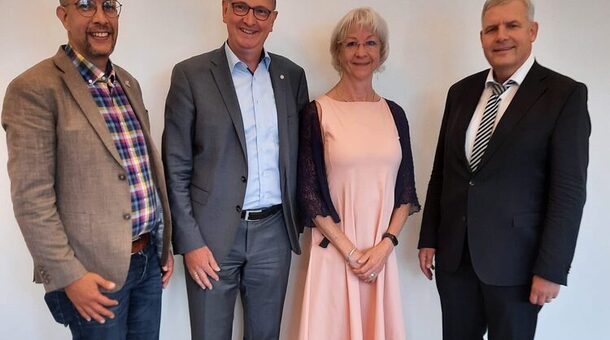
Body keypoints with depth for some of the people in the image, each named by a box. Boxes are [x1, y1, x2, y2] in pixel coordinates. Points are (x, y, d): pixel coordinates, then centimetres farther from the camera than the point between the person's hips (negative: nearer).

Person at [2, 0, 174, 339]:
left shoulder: (129, 83, 9)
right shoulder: (35, 89, -12)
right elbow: (31, 198, -14)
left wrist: (164, 244, 13)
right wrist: (69, 276, -14)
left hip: (150, 259, 6)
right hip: (94, 272, -6)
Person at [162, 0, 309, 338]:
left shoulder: (292, 75, 6)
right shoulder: (191, 74, -5)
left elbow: (300, 155, 11)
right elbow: (175, 167, -5)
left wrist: (305, 219, 7)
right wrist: (190, 242, -9)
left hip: (274, 232, 3)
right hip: (213, 234, -3)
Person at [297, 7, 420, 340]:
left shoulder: (394, 113, 5)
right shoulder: (316, 112, -6)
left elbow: (405, 187, 7)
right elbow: (309, 192, -7)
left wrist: (386, 243, -5)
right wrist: (350, 251, -10)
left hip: (382, 251, 3)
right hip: (334, 250, -3)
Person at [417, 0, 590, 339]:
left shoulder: (565, 94, -6)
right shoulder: (461, 91, 7)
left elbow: (569, 190, -10)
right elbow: (441, 171, 9)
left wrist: (551, 269, -13)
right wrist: (429, 238, 8)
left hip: (514, 258, -4)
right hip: (453, 254, 4)